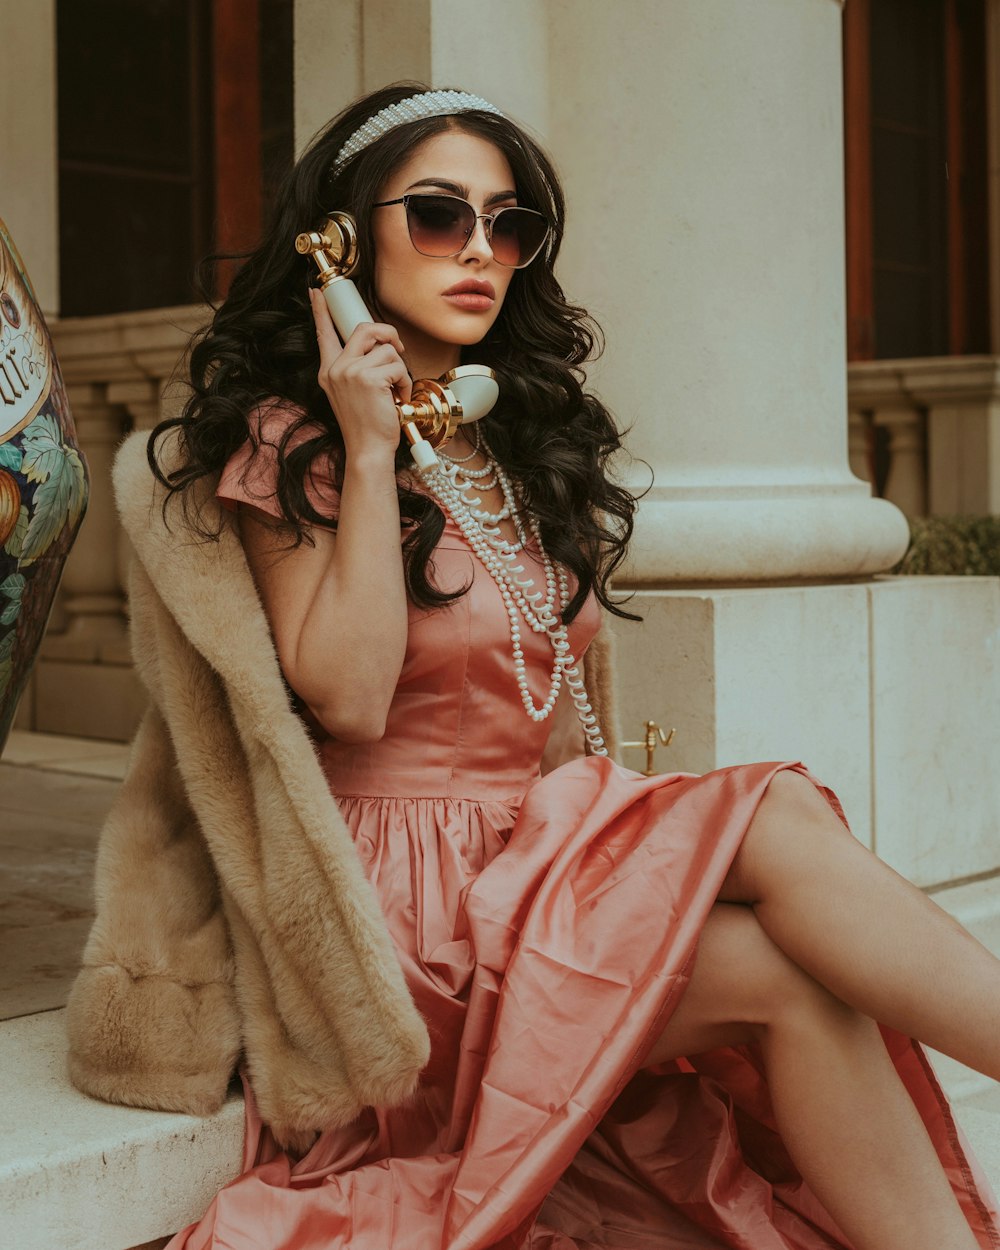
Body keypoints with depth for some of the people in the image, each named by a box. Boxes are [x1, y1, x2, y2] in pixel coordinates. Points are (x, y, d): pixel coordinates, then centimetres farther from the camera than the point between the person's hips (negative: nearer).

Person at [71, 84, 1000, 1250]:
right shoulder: (290, 442, -1)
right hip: (411, 891, -6)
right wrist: (369, 450, -13)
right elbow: (347, 699, -15)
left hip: (557, 861, 6)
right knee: (786, 897, -28)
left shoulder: (532, 439, 18)